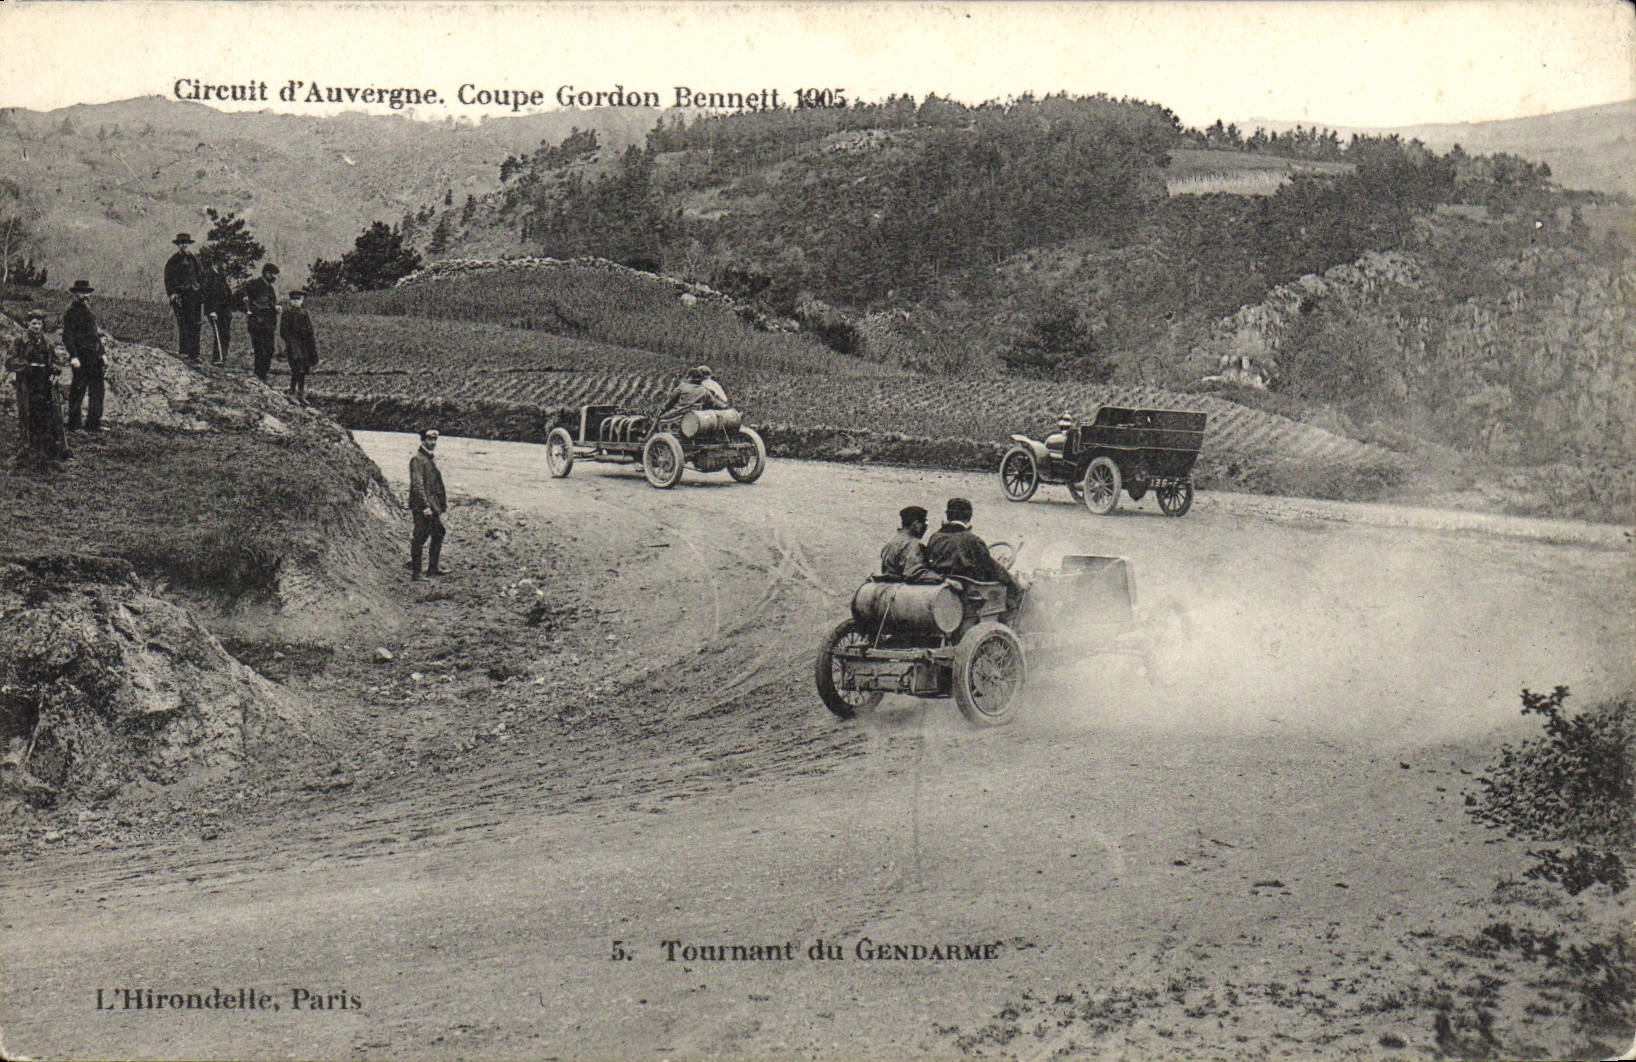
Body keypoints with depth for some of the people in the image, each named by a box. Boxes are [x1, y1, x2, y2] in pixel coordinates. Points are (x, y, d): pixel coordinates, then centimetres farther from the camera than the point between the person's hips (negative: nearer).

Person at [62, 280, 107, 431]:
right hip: (81, 356, -8)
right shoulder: (72, 311, -6)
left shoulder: (88, 310, 19)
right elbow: (67, 336, -12)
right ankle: (73, 425, 2)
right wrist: (73, 357, -20)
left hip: (94, 356, 8)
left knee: (97, 390, 8)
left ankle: (93, 424, 14)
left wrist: (102, 355, 22)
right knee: (78, 391, -4)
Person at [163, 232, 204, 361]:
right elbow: (168, 279, 4)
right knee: (182, 323, -12)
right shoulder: (173, 261, 7)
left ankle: (194, 354, 0)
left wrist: (202, 292, 11)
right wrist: (172, 294, -8)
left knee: (195, 325, -2)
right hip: (180, 295, -3)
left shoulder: (195, 259, 17)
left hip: (194, 295, 3)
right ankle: (182, 351, -11)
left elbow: (201, 277, 21)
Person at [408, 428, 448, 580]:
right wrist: (425, 506, -24)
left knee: (438, 533, 16)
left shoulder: (431, 458, 16)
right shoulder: (417, 459, -14)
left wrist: (443, 501, 20)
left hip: (434, 505, 10)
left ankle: (433, 567, 26)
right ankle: (415, 572, 1)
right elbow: (417, 484, -20)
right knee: (419, 538, -4)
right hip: (422, 506, -10)